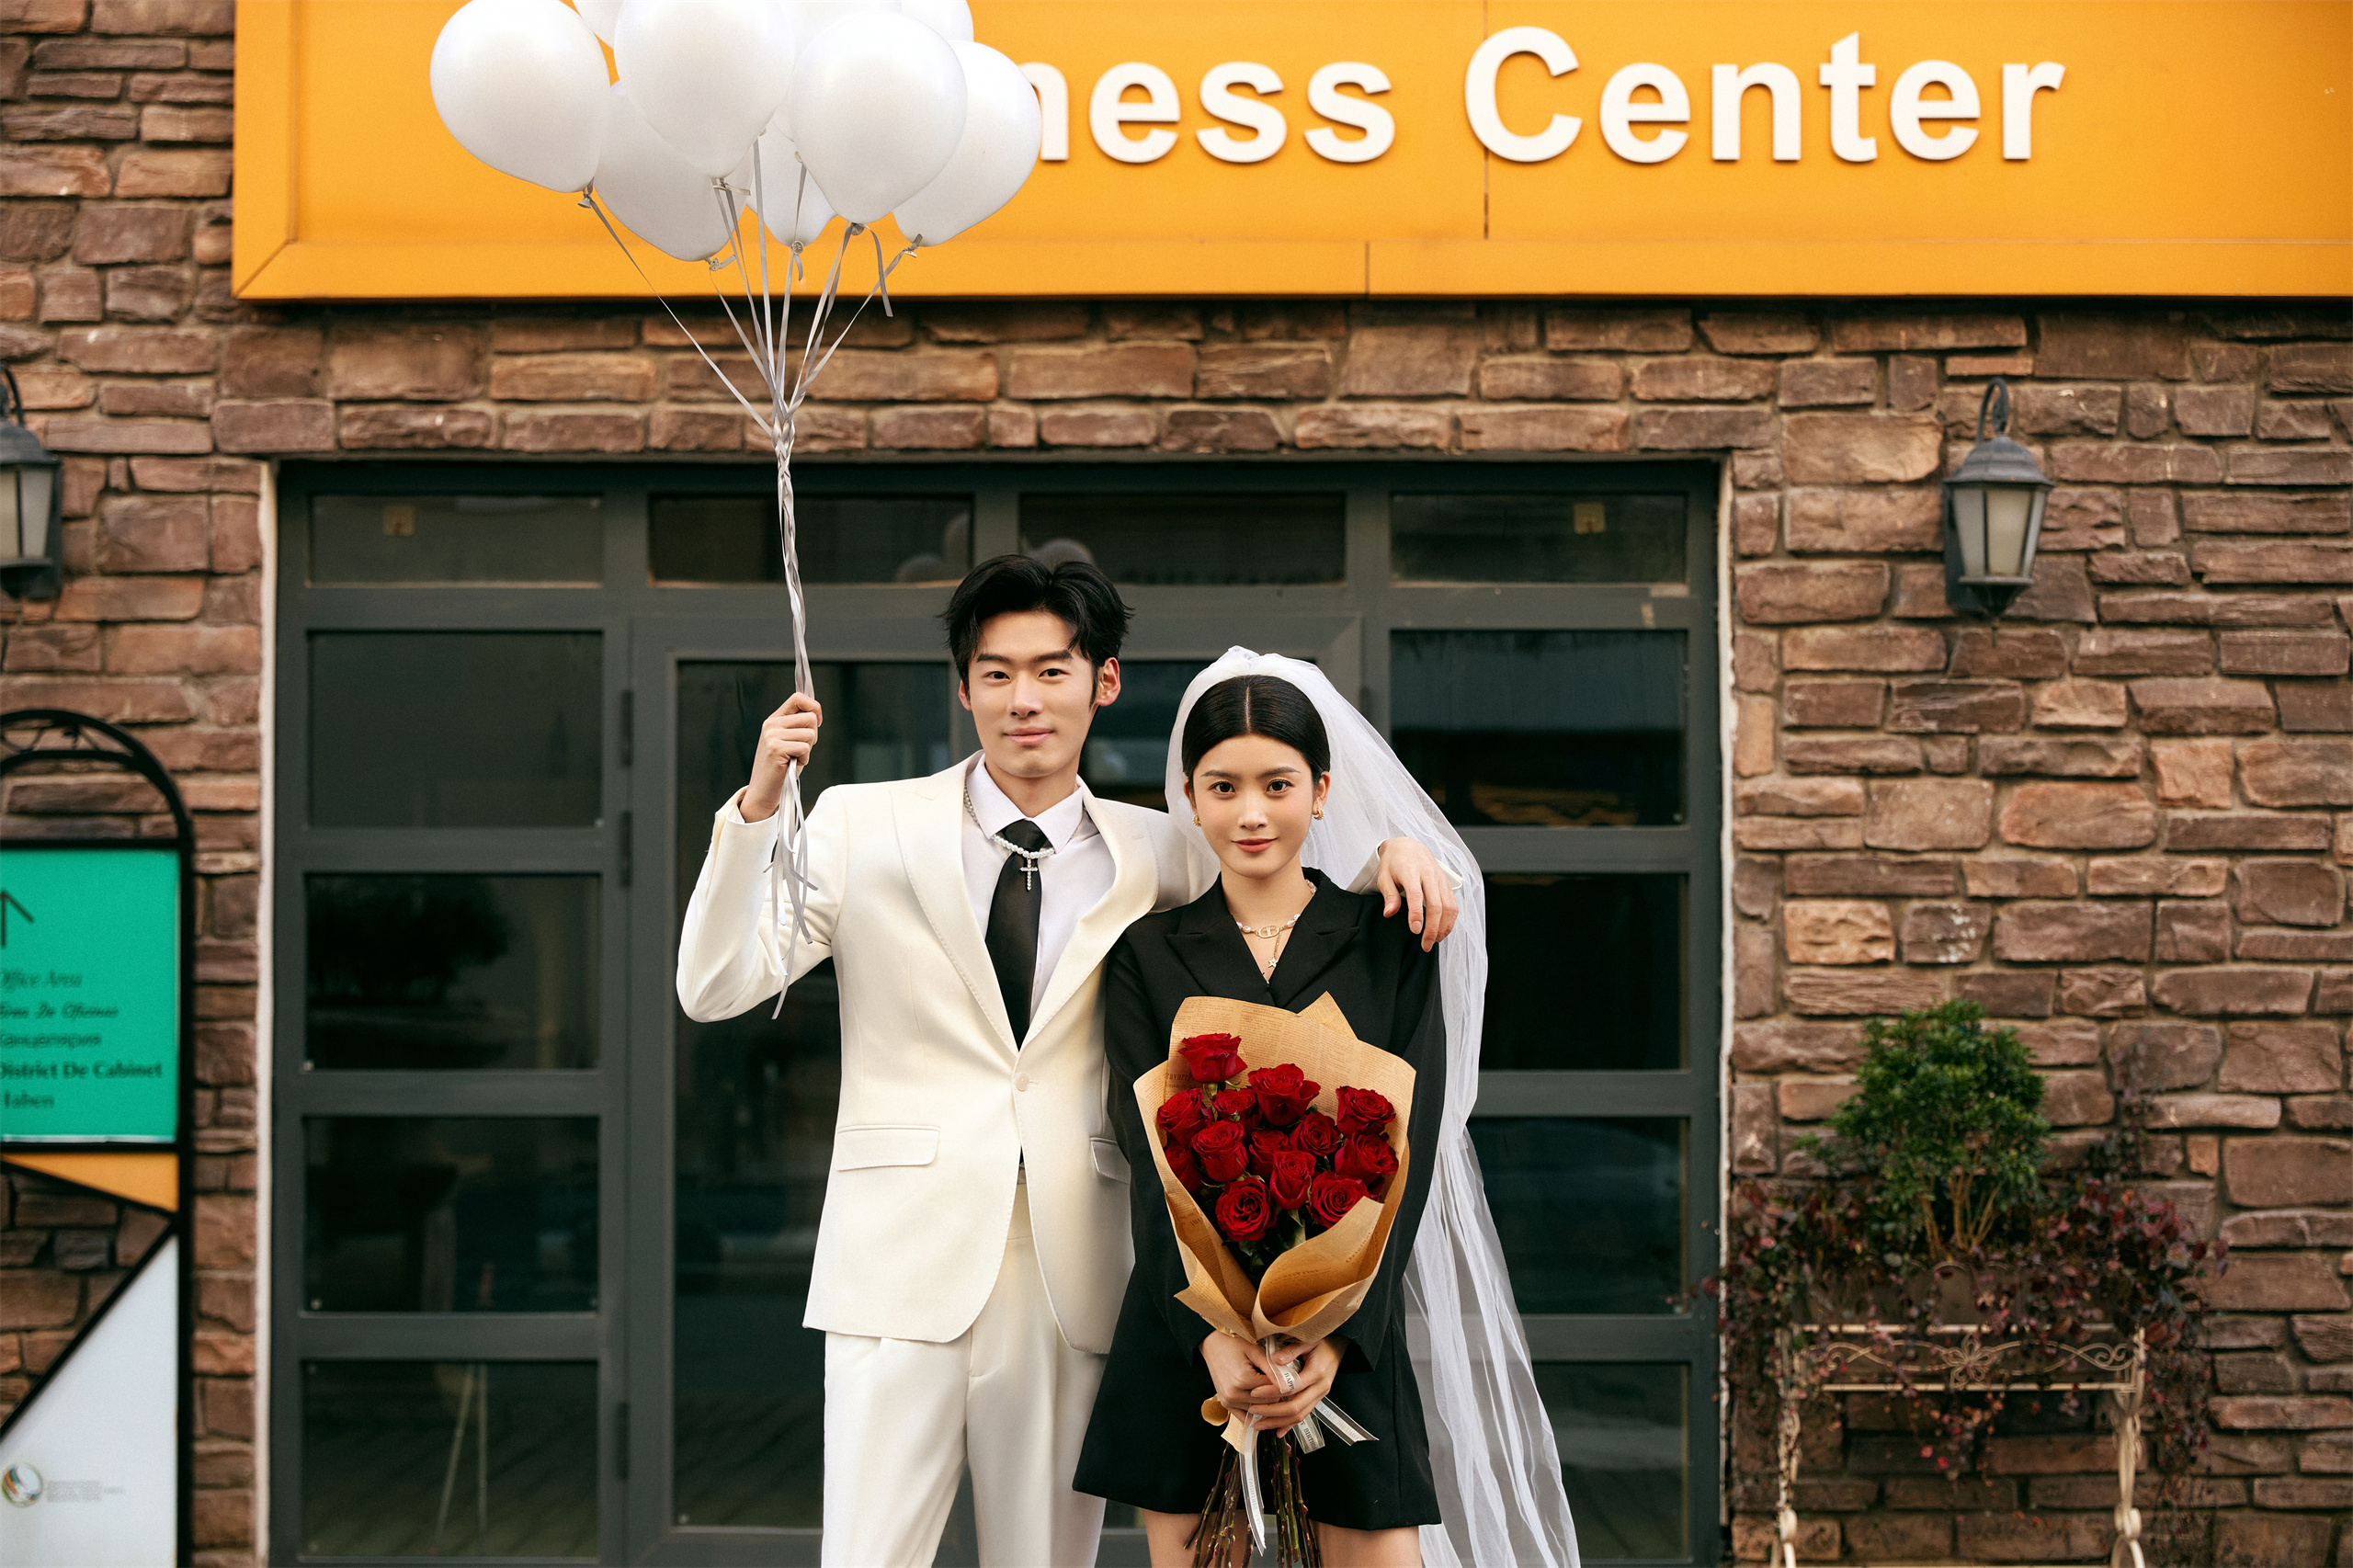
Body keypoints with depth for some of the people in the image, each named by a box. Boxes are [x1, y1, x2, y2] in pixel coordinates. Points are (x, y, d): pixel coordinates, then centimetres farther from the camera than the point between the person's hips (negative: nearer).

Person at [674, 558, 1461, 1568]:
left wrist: (1387, 855, 0)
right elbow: (714, 989, 0)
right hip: (908, 1259, -2)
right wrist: (759, 805, -13)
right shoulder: (864, 825, 5)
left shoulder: (1153, 859, 9)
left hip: (1070, 1279, 2)